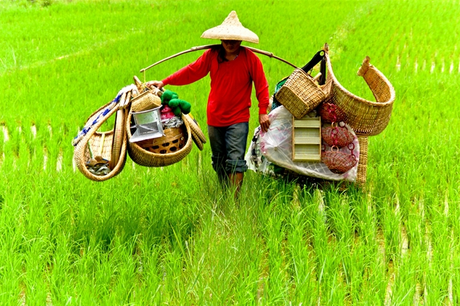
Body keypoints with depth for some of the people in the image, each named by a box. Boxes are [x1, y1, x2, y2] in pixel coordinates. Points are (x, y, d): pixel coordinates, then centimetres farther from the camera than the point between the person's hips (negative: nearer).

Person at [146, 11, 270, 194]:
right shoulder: (212, 55, -1)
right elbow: (191, 71, 1)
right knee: (218, 161, 14)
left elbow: (261, 85, -3)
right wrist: (164, 82, -2)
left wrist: (263, 111, -5)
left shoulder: (250, 58, -7)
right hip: (215, 118, 4)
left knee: (235, 159, -12)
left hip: (238, 119, -4)